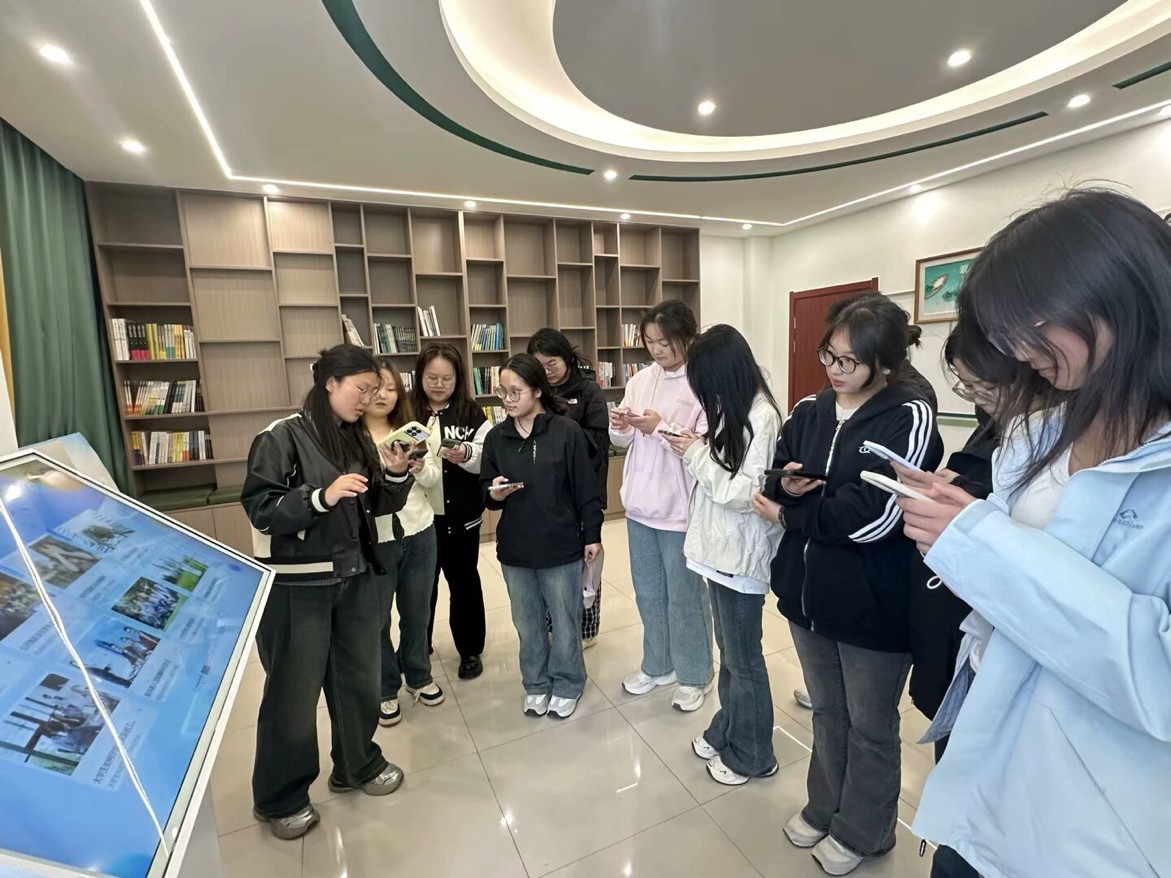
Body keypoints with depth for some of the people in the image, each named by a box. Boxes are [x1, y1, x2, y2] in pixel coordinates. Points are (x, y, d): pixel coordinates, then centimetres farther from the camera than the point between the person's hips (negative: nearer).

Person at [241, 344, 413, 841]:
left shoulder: (357, 438, 5)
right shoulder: (281, 437, -12)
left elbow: (378, 505, 9)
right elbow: (259, 509, -16)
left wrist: (396, 474, -10)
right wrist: (322, 496, -29)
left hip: (354, 577, 6)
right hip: (296, 585, -5)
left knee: (359, 677, 16)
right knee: (293, 691, 9)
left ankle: (358, 765, 40)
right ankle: (279, 799, 32)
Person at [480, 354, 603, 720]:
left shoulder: (567, 431, -11)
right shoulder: (496, 437, 0)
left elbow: (585, 487, -7)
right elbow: (486, 492, 8)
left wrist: (592, 534, -4)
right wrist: (494, 494, -15)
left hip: (561, 546, -3)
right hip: (514, 549, 4)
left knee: (565, 622, 13)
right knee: (528, 624, 18)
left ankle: (566, 685, 35)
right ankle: (536, 684, 40)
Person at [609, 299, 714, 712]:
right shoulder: (641, 379, 5)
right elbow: (624, 442, 9)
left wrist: (660, 428, -25)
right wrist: (619, 426, -12)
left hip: (681, 510, -6)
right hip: (640, 504, 6)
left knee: (685, 598, 12)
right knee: (648, 594, 21)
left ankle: (694, 676, 35)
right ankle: (657, 665, 42)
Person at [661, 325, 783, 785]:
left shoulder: (761, 417, -21)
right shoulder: (735, 412, 6)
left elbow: (744, 494, -23)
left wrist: (697, 456, -15)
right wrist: (697, 448, -3)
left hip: (741, 555, -8)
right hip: (721, 548, 8)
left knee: (743, 659, 10)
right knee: (728, 651, 23)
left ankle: (751, 755, 32)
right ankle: (725, 732, 43)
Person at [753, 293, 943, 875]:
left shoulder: (910, 417, -14)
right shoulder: (808, 412, 2)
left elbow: (876, 516, -23)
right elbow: (774, 488, 4)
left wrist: (790, 514, -12)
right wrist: (786, 486, -19)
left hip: (873, 603, -5)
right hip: (808, 592, 5)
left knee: (870, 726, 18)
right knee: (826, 712, 25)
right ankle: (825, 808, 48)